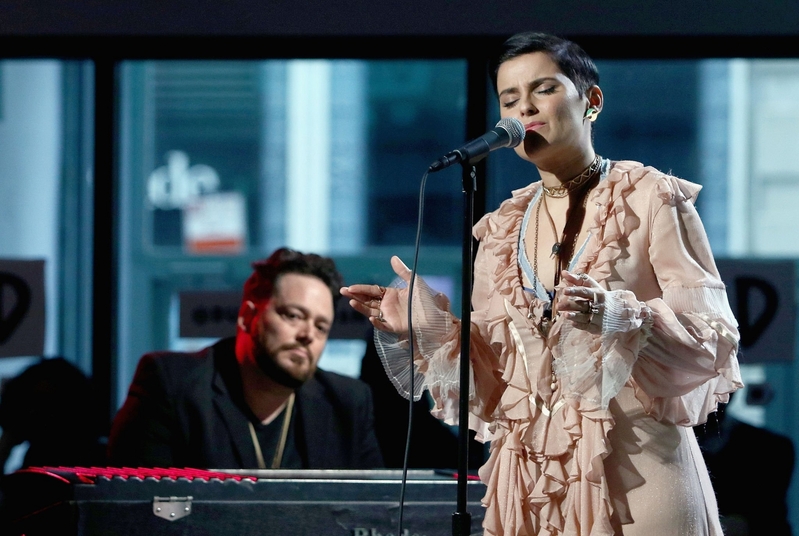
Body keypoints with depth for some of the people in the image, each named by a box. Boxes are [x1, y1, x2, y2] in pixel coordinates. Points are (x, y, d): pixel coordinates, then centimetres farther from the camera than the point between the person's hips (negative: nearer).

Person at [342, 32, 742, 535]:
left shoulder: (651, 200, -3)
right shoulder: (502, 232, 10)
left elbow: (714, 335, -10)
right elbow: (491, 376, 9)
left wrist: (624, 316, -26)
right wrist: (429, 328, -7)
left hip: (638, 472, -4)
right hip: (532, 479, 4)